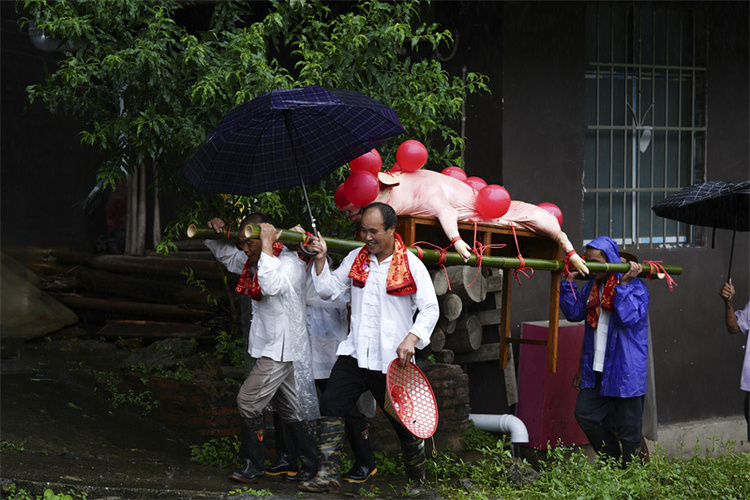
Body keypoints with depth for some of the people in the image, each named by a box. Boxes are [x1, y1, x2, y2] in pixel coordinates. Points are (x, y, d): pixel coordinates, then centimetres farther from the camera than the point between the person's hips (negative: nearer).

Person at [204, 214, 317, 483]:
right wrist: (216, 234, 5)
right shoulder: (255, 262, 11)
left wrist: (267, 246, -32)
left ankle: (254, 468, -6)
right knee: (289, 408, 12)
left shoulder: (290, 263, -17)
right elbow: (226, 255, 26)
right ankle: (310, 464, 18)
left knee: (248, 400, -12)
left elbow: (271, 286, -37)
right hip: (271, 347, 10)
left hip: (282, 348, -10)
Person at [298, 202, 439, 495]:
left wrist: (412, 339, -19)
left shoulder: (411, 266, -7)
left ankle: (417, 479, 26)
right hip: (356, 353, 4)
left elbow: (430, 309, -6)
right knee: (331, 405, -10)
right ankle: (328, 476, -8)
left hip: (392, 360, -4)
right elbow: (329, 291, 12)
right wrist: (321, 260, -1)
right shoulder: (355, 259, 7)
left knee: (403, 421, 5)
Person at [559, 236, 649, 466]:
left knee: (626, 425, 0)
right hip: (596, 369, 7)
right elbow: (574, 312, 7)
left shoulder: (636, 287, -11)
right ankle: (612, 461, 21)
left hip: (625, 369, -7)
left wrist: (623, 284, -25)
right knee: (585, 414, 6)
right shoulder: (592, 286, 11)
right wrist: (569, 281, 0)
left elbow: (629, 318, -25)